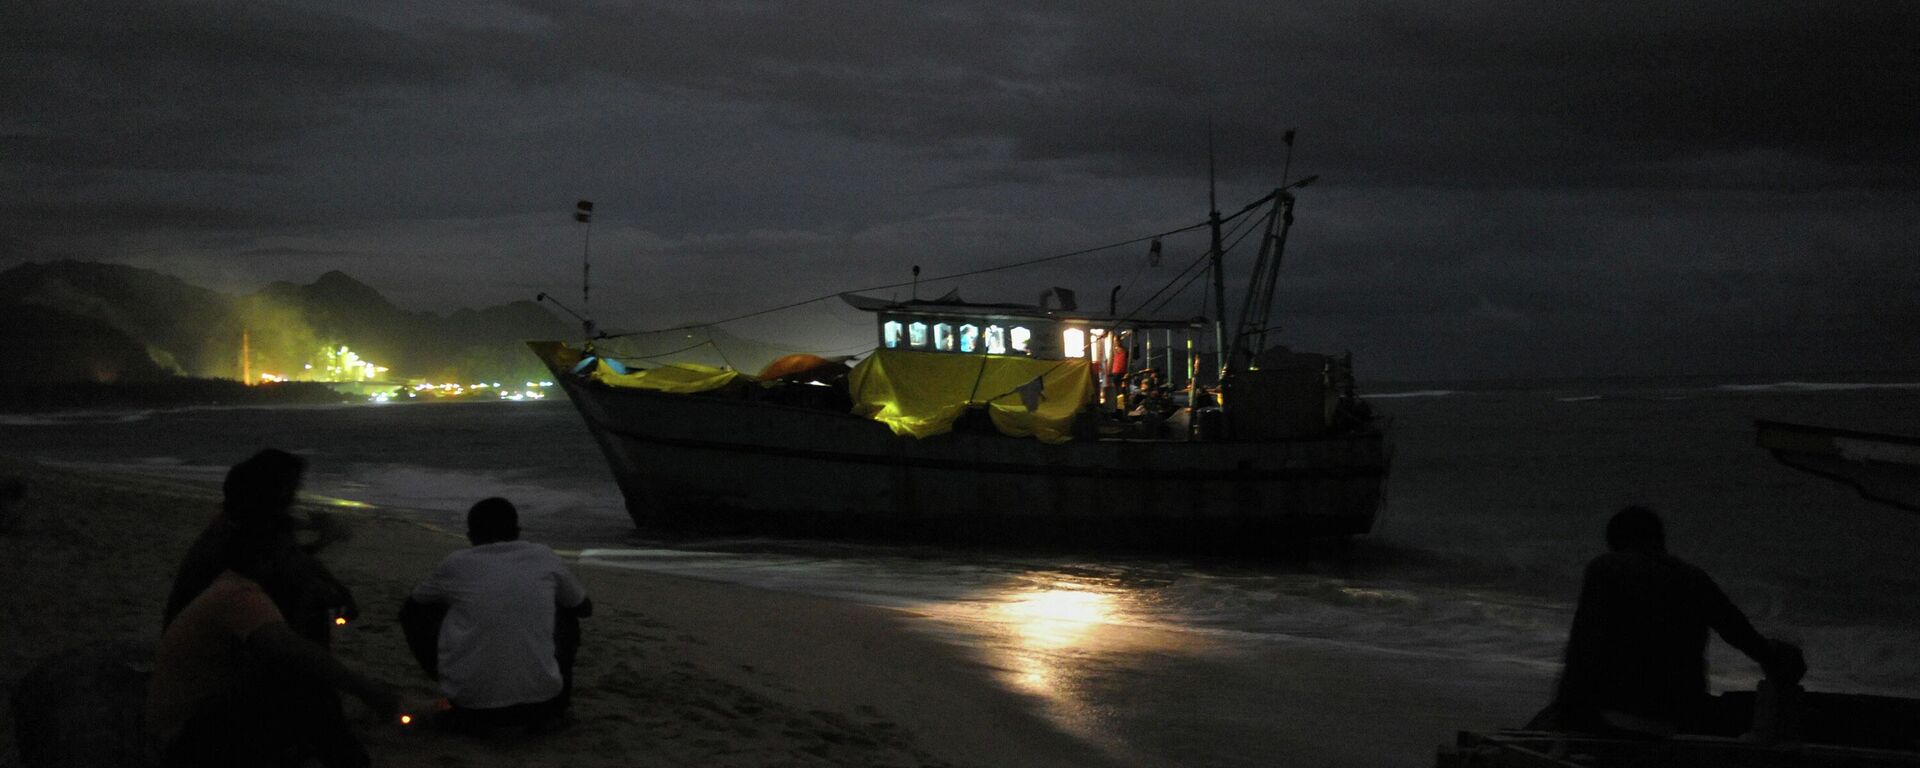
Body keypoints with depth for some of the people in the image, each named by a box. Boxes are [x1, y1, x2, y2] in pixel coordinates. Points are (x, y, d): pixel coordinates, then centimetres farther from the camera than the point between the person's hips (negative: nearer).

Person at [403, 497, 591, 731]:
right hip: (540, 706, 1)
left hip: (471, 707, -1)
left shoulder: (455, 565, 5)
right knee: (565, 613, 27)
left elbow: (408, 610, 23)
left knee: (415, 614, 21)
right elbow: (584, 607, 26)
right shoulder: (544, 558, 7)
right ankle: (556, 701, 22)